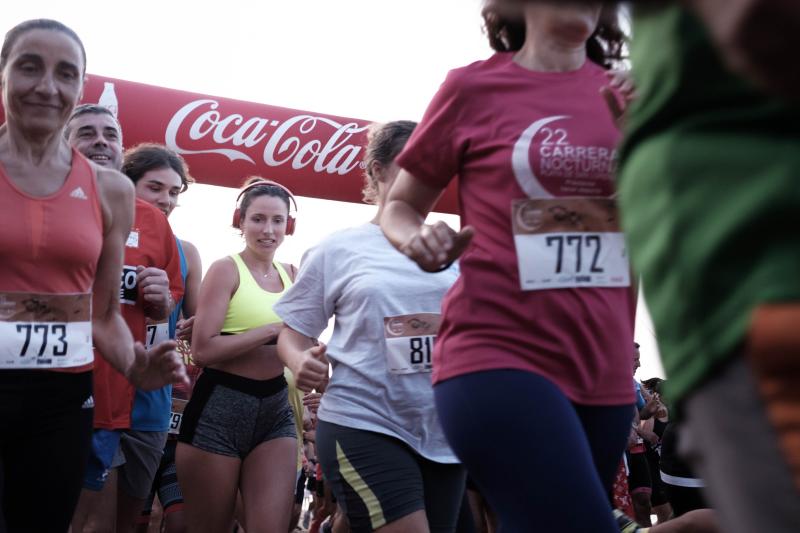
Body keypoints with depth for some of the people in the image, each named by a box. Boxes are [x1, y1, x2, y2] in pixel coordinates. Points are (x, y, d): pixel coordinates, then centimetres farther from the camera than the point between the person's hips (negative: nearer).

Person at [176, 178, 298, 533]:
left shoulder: (292, 275, 10)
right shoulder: (226, 269, -7)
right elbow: (203, 350, -17)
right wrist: (274, 330, -18)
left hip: (276, 410, 5)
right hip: (220, 408, -4)